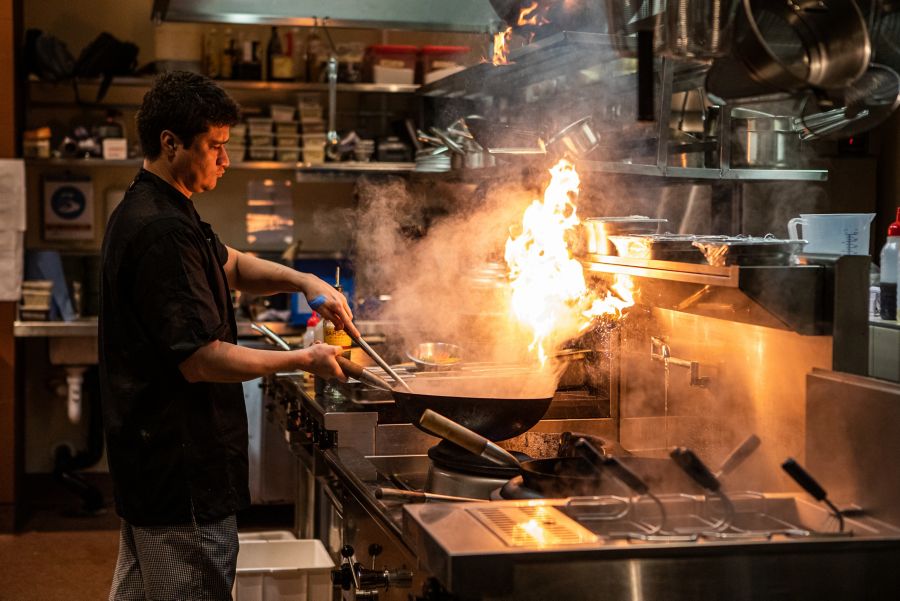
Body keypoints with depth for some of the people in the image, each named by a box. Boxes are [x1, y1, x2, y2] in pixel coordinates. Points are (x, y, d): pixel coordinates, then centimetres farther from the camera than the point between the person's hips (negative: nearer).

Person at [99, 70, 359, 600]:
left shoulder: (145, 212, 11)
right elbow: (201, 360, -25)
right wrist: (303, 360, -13)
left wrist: (306, 282, 7)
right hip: (182, 465, -11)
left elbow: (232, 265, 24)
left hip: (148, 453, 11)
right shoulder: (163, 232, -23)